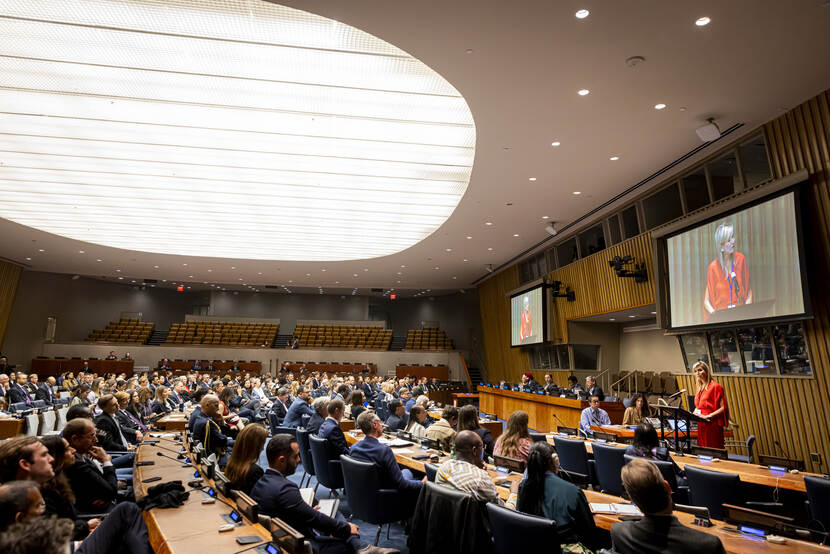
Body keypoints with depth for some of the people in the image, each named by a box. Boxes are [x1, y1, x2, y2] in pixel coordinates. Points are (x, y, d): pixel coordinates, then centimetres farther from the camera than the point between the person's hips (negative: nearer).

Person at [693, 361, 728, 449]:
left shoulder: (715, 386, -9)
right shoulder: (699, 387, 13)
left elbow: (723, 408, -14)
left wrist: (707, 416, -20)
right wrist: (694, 412, 3)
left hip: (712, 425, -7)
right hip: (701, 425, 7)